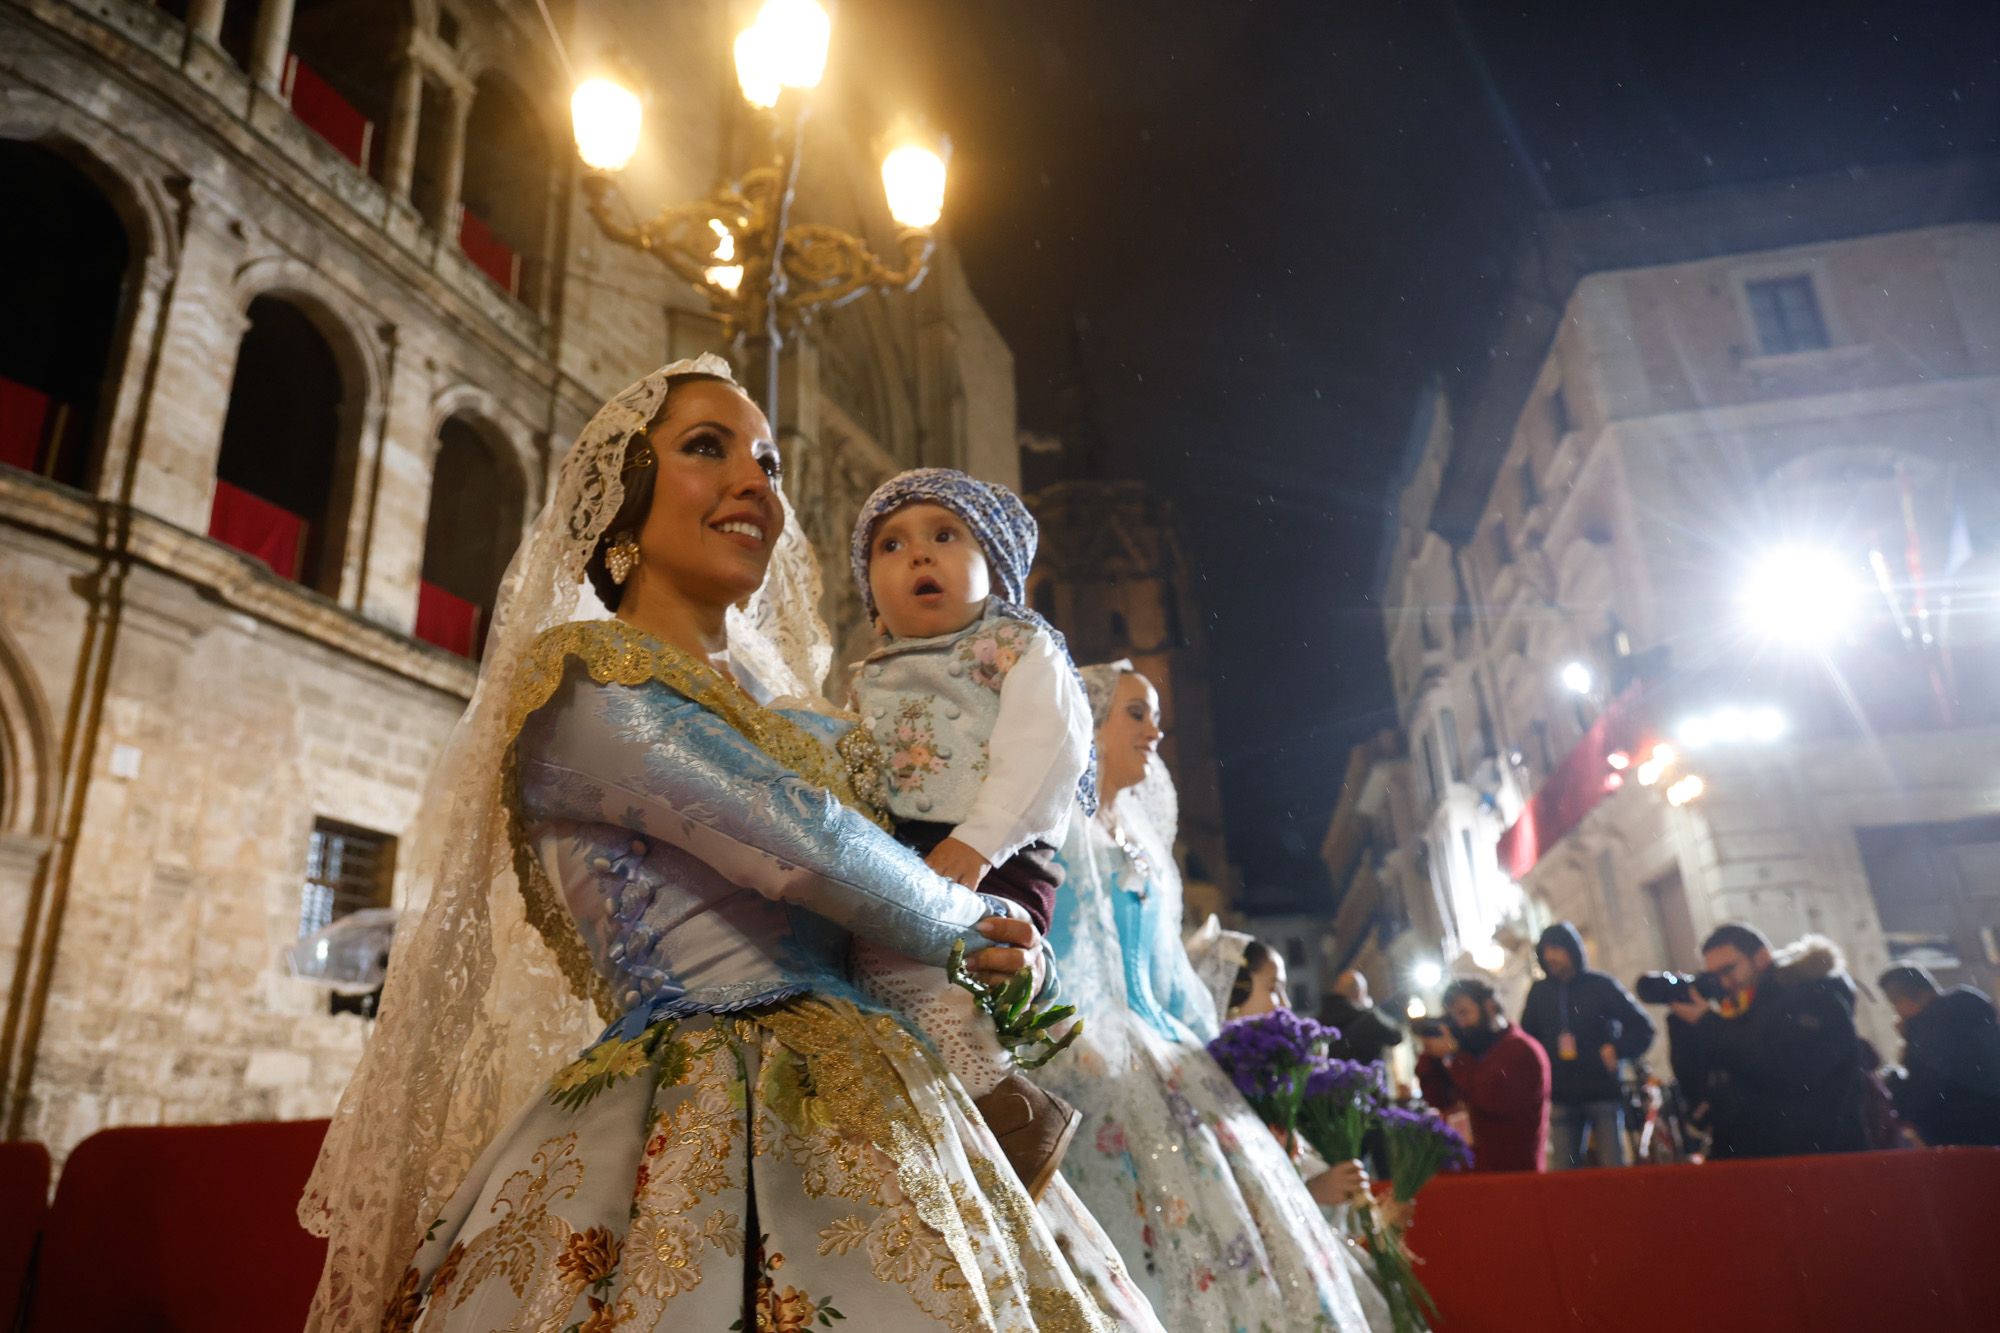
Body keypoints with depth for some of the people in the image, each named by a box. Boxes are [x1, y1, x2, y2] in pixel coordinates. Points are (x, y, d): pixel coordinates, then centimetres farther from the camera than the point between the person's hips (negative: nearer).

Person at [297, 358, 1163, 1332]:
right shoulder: (578, 675, -8)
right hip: (702, 1130, -7)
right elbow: (805, 848, -16)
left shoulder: (796, 721, 15)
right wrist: (967, 922, -1)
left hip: (862, 1105, 7)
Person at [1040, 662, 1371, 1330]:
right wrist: (1076, 1043, -22)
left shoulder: (1144, 841, 23)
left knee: (1252, 1208, -2)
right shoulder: (1055, 823, 1)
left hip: (1158, 1049, 7)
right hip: (1086, 1050, -7)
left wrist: (1209, 1052, 14)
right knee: (1169, 1208, -18)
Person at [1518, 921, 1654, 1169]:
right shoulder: (1539, 992, 8)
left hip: (1603, 1094, -3)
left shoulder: (1600, 986, -1)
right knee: (1562, 1174, 2)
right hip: (1561, 1099, 3)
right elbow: (1527, 1038, 18)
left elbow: (1642, 1027, 2)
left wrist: (1616, 1051, -11)